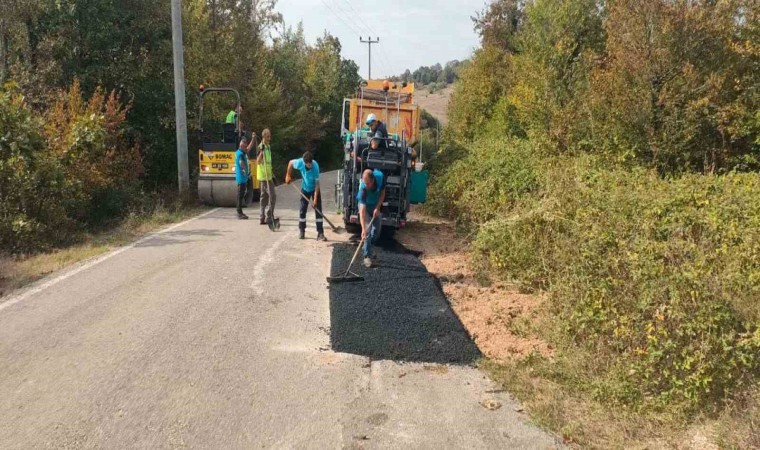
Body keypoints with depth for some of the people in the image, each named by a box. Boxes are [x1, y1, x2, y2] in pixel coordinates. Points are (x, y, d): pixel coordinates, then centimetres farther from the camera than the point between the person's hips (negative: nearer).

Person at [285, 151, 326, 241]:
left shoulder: (315, 166, -32)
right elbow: (290, 162, -3)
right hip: (305, 188, 2)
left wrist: (315, 198, -29)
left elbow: (317, 183, -26)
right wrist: (288, 176, 0)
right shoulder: (300, 162, -26)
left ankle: (320, 234, -7)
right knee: (302, 210, 5)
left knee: (318, 211, -8)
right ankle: (301, 231, 19)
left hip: (314, 189, -2)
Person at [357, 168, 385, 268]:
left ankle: (367, 249, 29)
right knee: (367, 231, -15)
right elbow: (362, 210, -43)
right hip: (365, 206, -4)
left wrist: (378, 208, -22)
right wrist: (363, 229, -50)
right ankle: (367, 256, -6)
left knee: (377, 231, 9)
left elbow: (382, 193, -11)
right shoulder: (363, 188, -39)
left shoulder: (380, 177, -30)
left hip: (377, 205, 4)